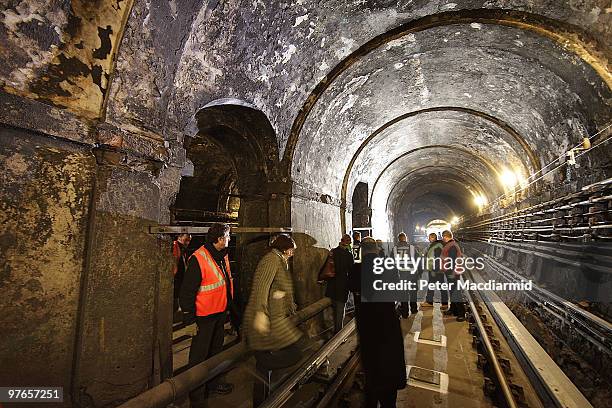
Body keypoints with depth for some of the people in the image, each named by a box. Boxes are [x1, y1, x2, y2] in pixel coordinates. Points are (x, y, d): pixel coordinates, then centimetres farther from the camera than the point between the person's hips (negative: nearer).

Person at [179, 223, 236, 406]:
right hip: (204, 316, -8)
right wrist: (189, 319, -18)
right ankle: (197, 397, 27)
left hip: (220, 312, 8)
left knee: (216, 350, 24)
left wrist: (230, 307, 19)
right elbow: (187, 292, -21)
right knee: (199, 356, 8)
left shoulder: (223, 256, 4)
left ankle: (214, 382, 44)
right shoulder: (198, 259, -24)